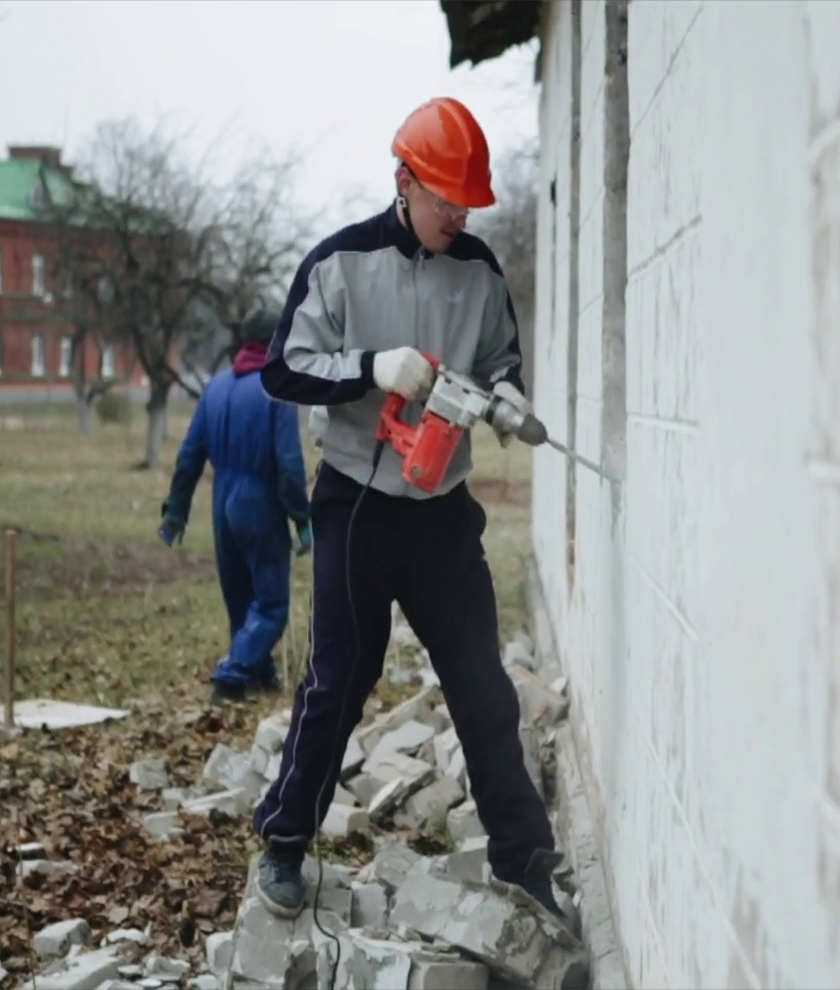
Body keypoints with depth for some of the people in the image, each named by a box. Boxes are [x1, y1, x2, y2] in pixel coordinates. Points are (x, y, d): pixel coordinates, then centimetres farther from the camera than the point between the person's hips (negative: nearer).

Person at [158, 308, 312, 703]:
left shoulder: (217, 387, 5)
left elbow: (191, 453, 7)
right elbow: (289, 463, -17)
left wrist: (176, 509, 13)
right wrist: (303, 520, -12)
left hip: (224, 506, 7)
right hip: (261, 507, -7)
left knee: (239, 598, 19)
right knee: (270, 603, 0)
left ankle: (258, 672, 29)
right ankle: (233, 674, -13)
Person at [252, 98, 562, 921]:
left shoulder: (480, 270, 3)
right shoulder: (340, 262, -8)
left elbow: (500, 357, 15)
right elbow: (283, 372, -9)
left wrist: (503, 390, -9)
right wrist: (373, 366, -24)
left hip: (443, 507, 3)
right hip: (356, 504, -3)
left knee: (482, 686, 5)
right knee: (338, 682, 4)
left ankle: (524, 862, 13)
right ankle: (282, 845, 20)